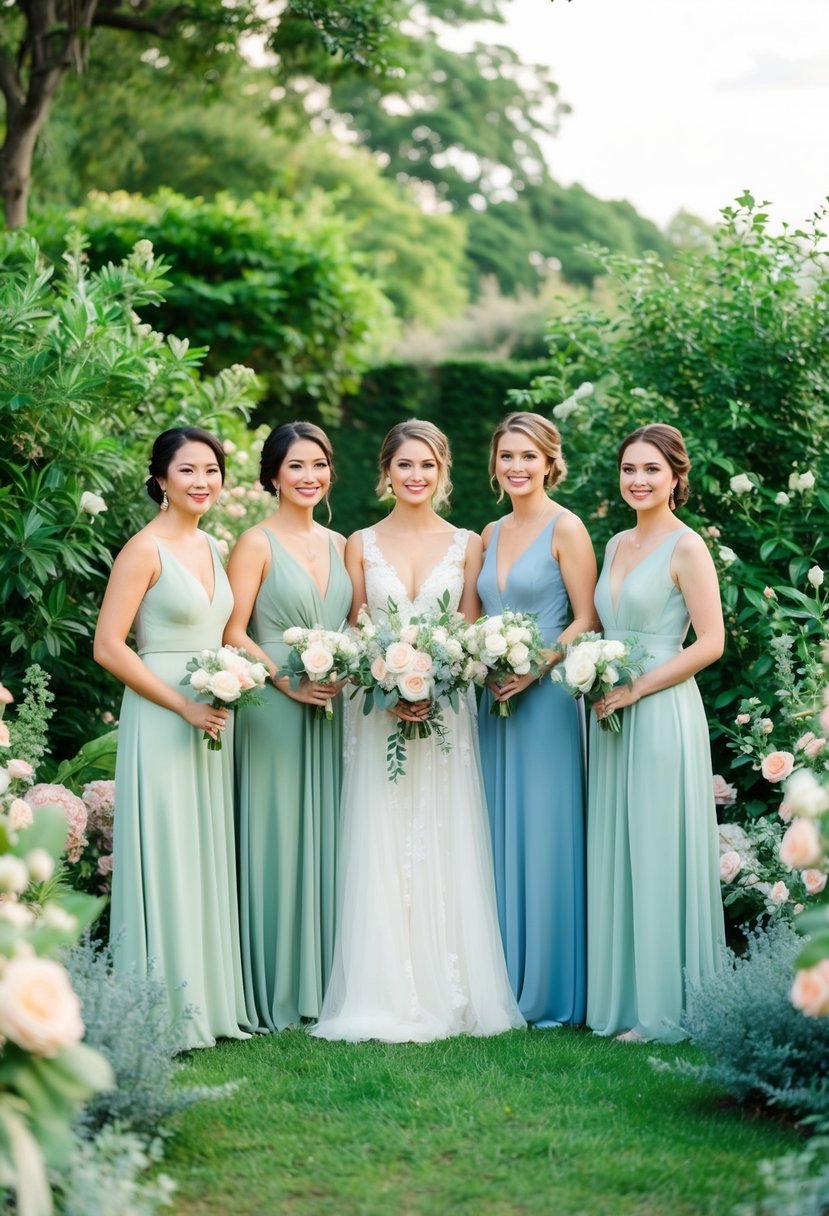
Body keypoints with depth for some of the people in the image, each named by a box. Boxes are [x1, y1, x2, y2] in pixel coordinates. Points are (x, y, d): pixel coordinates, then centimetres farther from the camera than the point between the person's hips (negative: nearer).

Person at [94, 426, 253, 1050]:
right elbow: (108, 647, -14)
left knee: (210, 859, 11)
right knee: (166, 862, -4)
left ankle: (207, 1002, 20)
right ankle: (163, 1013, 3)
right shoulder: (146, 549, -9)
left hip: (211, 721, 7)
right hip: (160, 721, -7)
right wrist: (184, 705, -16)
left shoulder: (213, 548, 13)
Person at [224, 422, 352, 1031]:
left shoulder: (339, 545, 13)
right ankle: (278, 992, 6)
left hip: (333, 709, 6)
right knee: (278, 838, -2)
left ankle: (324, 982, 17)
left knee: (327, 838, 8)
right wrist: (289, 681, -18)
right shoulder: (258, 542, -4)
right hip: (275, 708, -6)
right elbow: (234, 633, -9)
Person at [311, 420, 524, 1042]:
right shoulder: (361, 544, 8)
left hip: (446, 710, 0)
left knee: (445, 850, -1)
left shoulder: (466, 545, 8)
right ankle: (385, 999, 2)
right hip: (378, 710, 0)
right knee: (379, 851, -3)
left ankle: (449, 996, 5)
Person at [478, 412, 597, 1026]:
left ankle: (550, 992, 7)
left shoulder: (565, 528, -5)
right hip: (494, 700, 6)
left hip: (546, 698, -6)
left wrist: (534, 668, -18)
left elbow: (587, 621, -8)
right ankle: (503, 981, 16)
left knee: (544, 837, -3)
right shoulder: (491, 534, 14)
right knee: (499, 838, 8)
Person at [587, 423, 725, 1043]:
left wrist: (634, 689, -15)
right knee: (614, 856, 10)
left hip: (661, 713, -8)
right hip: (613, 715, 8)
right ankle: (621, 996, 19)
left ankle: (664, 1005, 6)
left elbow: (710, 643, -14)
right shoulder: (617, 545, 14)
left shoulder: (687, 548, -8)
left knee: (658, 855, -3)